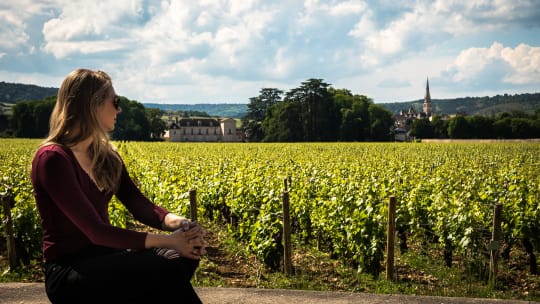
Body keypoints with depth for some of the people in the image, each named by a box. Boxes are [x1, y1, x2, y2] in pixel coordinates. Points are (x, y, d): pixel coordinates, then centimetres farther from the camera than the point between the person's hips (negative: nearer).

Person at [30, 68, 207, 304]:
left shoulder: (105, 154, 7)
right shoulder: (53, 159, -18)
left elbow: (139, 205, 0)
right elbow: (95, 230, -23)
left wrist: (176, 222, -22)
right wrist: (167, 240, -25)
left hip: (102, 256, 7)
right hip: (68, 274, -7)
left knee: (184, 257, -17)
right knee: (167, 270, -26)